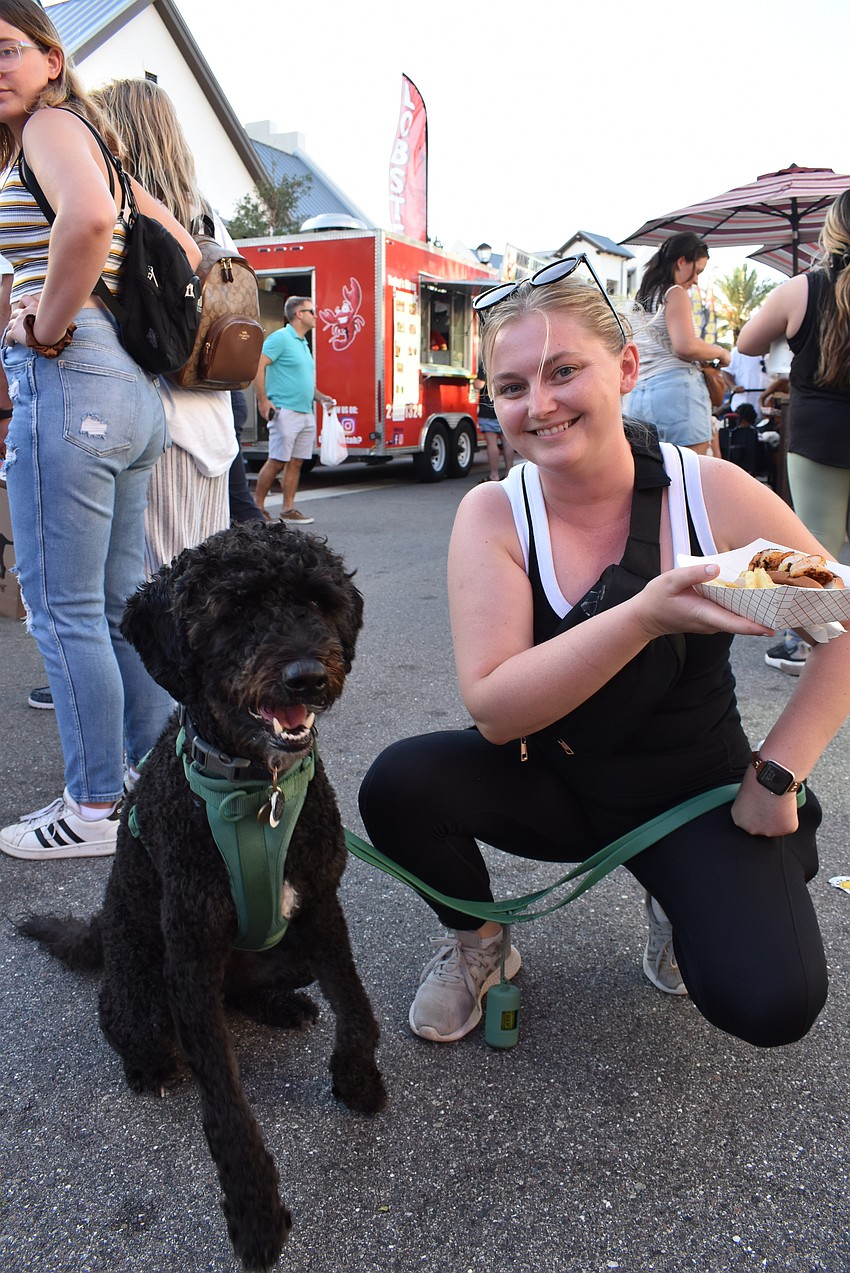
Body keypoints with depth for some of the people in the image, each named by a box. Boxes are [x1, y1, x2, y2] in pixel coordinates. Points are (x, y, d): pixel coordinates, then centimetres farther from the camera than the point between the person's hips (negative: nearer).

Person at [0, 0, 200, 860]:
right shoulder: (90, 141, 24)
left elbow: (89, 217, -27)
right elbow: (182, 250, 26)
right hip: (130, 387, 10)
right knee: (119, 604, 14)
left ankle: (95, 808, 7)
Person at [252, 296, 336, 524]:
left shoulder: (303, 343, 20)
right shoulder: (280, 338, -7)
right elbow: (258, 366, -14)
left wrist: (320, 397, 14)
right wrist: (263, 401, -19)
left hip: (305, 412, 8)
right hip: (285, 411, -8)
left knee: (296, 463, 7)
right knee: (276, 462, -7)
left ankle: (288, 509, 12)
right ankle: (257, 507, 2)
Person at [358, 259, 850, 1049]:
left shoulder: (711, 492, -16)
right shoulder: (493, 516, -15)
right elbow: (493, 709, -25)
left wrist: (776, 775, -13)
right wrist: (644, 617, -36)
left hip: (697, 789, 0)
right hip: (554, 783, 1)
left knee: (770, 1003, -22)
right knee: (398, 784, -24)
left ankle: (679, 900, 15)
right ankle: (475, 942, 8)